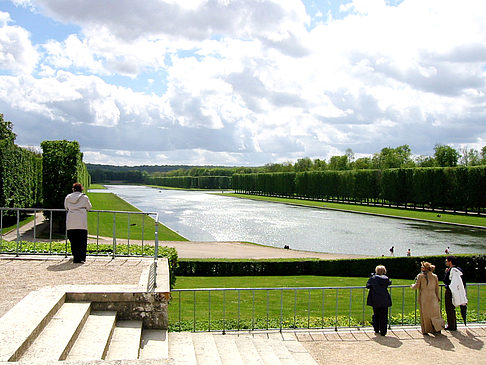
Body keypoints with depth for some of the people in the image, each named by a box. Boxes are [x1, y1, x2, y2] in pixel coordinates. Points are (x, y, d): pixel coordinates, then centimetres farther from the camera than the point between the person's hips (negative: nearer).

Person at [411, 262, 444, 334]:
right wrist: (438, 297, 16)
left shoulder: (420, 276, -6)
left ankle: (426, 330, 10)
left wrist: (412, 285, 15)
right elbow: (437, 288, 8)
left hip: (423, 298, -3)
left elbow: (416, 287, -6)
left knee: (425, 314, 6)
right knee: (434, 313, 12)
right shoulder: (434, 276, 4)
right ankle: (437, 328, 5)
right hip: (433, 297, 3)